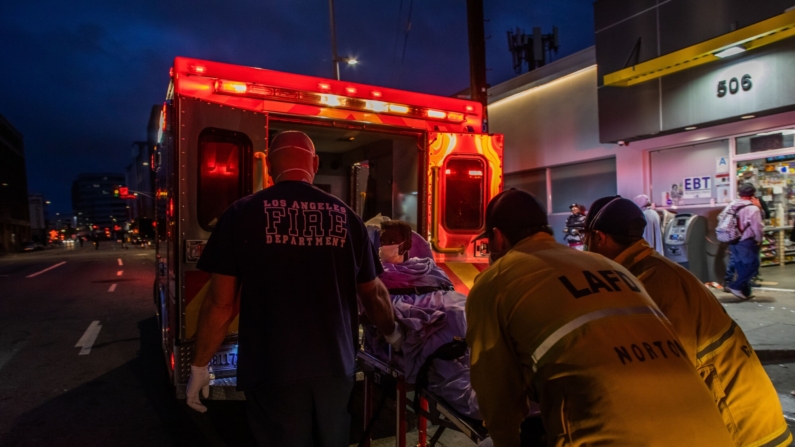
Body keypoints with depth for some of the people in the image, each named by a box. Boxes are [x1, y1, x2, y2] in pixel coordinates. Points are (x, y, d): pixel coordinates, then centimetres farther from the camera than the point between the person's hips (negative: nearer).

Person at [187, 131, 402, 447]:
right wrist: (392, 333, 27)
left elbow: (220, 303, -6)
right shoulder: (345, 216, 0)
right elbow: (373, 294, 8)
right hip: (335, 367, 3)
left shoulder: (243, 213, -7)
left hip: (272, 371, -2)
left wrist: (200, 365, 8)